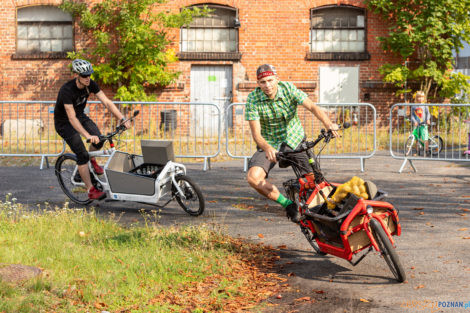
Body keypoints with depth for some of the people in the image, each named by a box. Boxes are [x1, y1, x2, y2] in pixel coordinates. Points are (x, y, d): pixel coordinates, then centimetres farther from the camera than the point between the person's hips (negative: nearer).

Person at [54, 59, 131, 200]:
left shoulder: (90, 84, -14)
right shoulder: (67, 90, -32)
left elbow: (107, 102, -16)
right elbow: (71, 118, -38)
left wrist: (123, 119, -28)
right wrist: (88, 136, -48)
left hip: (80, 116, 6)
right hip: (64, 122, -5)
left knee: (98, 140, -20)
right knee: (82, 154, -16)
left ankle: (92, 160, 12)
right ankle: (91, 190, -9)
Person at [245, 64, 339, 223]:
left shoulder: (288, 89, -14)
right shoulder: (253, 99, -16)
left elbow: (312, 107, -25)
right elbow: (256, 133, -19)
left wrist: (328, 124, -45)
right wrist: (267, 148, -41)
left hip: (295, 140, 0)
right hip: (269, 144, 0)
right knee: (253, 177, -26)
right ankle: (288, 204, -4)